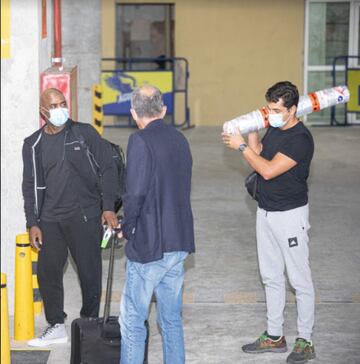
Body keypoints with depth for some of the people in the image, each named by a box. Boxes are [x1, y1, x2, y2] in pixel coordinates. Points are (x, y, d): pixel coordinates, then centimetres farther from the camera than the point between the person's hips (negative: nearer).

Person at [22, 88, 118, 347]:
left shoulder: (85, 133, 0)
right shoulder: (33, 145, 8)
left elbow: (107, 170, 0)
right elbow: (31, 186, 11)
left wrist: (108, 208, -7)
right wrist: (33, 223, 4)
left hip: (85, 216, -3)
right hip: (50, 220, 3)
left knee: (90, 272, 1)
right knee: (47, 272, 3)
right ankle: (56, 327, 16)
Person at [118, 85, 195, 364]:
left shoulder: (140, 141, -14)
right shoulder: (179, 139, 9)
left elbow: (135, 194, -20)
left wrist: (127, 228, -3)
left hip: (149, 245, -7)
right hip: (179, 242, 7)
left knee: (133, 320, 1)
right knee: (172, 319, 14)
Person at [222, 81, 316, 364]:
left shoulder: (300, 139, -21)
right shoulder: (274, 129, 7)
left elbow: (268, 170, -25)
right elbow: (258, 154, 19)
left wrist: (241, 146, -16)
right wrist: (252, 131, 6)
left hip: (290, 215, -9)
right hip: (266, 211, 9)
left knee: (300, 280, 0)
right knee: (271, 277, 15)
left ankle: (305, 341, 8)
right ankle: (275, 336, 25)